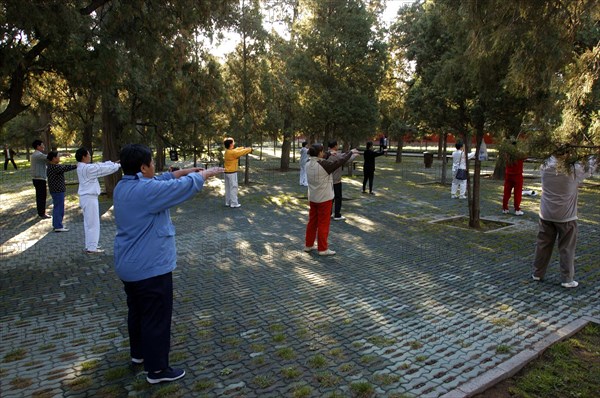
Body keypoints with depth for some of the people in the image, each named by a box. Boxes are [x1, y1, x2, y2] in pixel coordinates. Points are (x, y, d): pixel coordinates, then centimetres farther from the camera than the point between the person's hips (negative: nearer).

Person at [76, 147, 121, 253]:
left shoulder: (82, 167, 9)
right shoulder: (88, 168, -20)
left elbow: (100, 165, 12)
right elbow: (104, 169, -15)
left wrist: (113, 162, 7)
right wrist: (118, 165, -3)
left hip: (86, 197, 10)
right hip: (90, 198, -10)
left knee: (88, 223, 17)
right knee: (93, 223, -3)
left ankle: (90, 245, 26)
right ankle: (91, 248, 2)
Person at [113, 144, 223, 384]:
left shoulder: (123, 186, 4)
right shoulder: (146, 190, -25)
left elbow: (160, 181, 17)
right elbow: (185, 186, -18)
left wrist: (183, 171, 16)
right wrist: (206, 173, -1)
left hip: (129, 266, 10)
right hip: (150, 269, -10)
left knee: (137, 311, 25)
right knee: (157, 318, 3)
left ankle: (138, 352, 43)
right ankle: (157, 369, 16)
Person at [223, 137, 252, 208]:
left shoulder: (227, 151, 5)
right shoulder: (233, 152, -21)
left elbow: (237, 150, 17)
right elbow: (242, 152, -13)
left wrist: (245, 148, 12)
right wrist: (250, 149, 4)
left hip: (227, 172, 9)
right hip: (232, 173, -9)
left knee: (228, 188, 14)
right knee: (233, 188, -2)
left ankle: (228, 202, 21)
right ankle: (234, 203, 2)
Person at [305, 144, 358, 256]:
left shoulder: (308, 163, 0)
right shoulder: (323, 164, -21)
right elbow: (340, 160, -10)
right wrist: (351, 152, 4)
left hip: (312, 198, 7)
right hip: (324, 198, -7)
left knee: (312, 222, 17)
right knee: (323, 224, 3)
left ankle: (308, 245, 26)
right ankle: (322, 249, 11)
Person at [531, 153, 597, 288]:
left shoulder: (545, 167, -7)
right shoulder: (574, 169, -16)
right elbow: (590, 168, 0)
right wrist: (594, 158, 14)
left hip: (546, 215, 3)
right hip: (566, 217, -3)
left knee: (543, 244, 14)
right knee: (566, 248, 7)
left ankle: (537, 273, 25)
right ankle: (567, 279, 14)